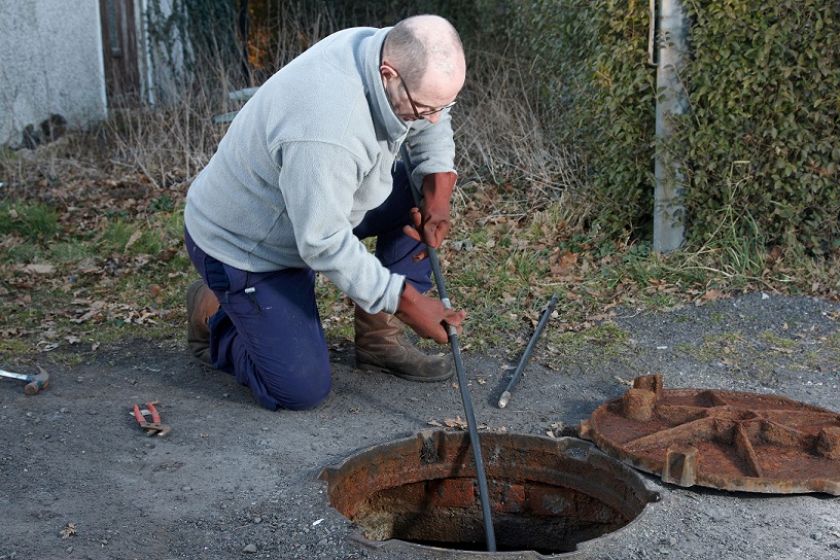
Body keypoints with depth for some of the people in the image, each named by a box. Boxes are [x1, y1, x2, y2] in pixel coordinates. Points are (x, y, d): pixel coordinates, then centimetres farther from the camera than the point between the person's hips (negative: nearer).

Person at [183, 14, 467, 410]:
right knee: (303, 389, -11)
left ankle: (380, 338, 6)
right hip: (240, 244, -8)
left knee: (420, 191, -3)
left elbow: (433, 126, 5)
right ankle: (213, 315, 16)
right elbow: (326, 244, -32)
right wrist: (407, 301, -27)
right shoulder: (325, 130, -40)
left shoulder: (391, 53, -13)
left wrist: (437, 194, -11)